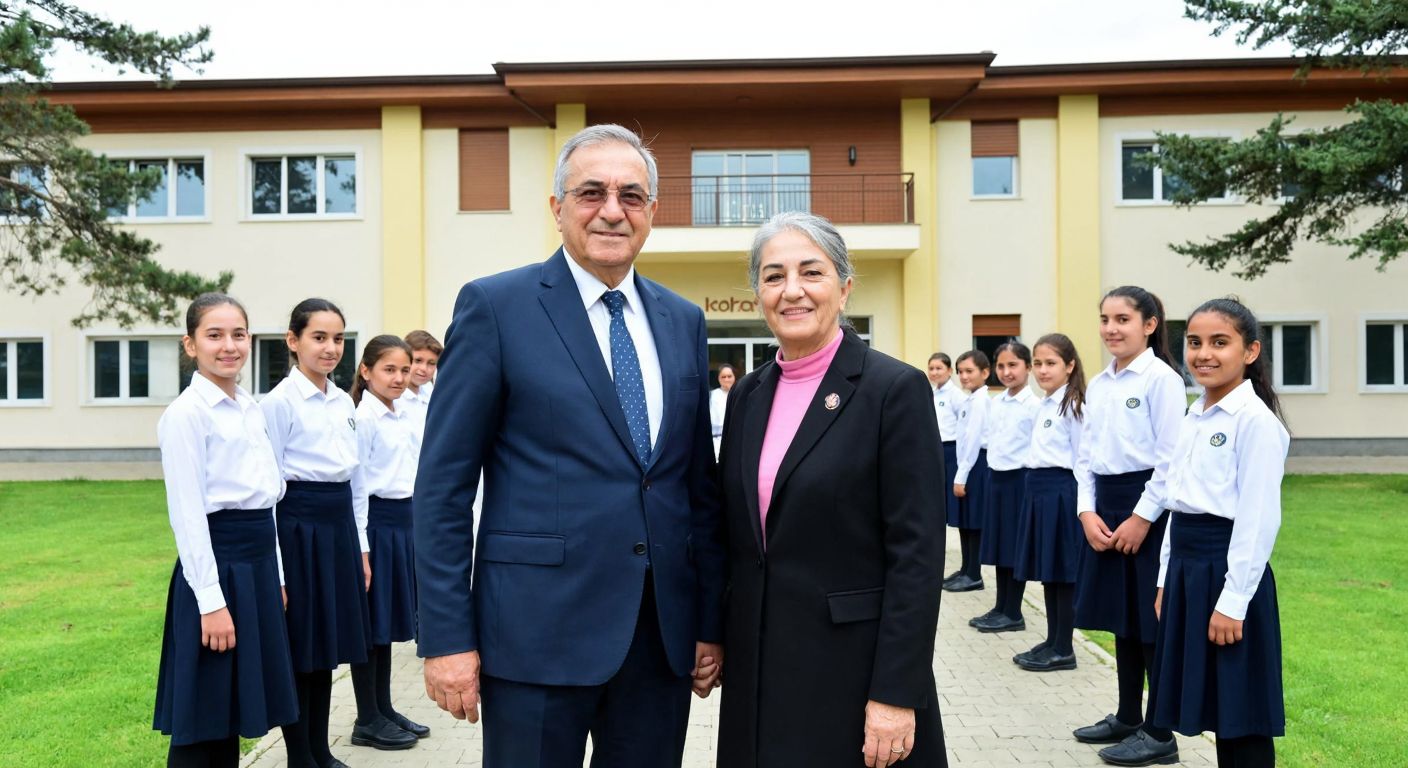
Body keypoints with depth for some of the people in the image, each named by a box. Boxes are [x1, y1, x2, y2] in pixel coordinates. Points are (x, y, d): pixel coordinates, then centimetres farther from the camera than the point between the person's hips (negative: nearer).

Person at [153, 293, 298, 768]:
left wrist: (275, 576, 15)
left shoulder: (252, 409, 12)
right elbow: (187, 513, -14)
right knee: (202, 720, 2)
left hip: (259, 561, 8)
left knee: (233, 711, 16)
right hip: (216, 562, -8)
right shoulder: (186, 413, -10)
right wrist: (211, 601, -17)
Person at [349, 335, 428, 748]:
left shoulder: (406, 416, 10)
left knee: (390, 617, 15)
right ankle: (367, 721, 14)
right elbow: (356, 485, -14)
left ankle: (384, 708, 27)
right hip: (376, 521, -8)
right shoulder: (363, 418, -12)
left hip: (404, 521, 8)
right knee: (370, 620, 2)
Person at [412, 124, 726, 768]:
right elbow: (443, 485, -6)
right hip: (538, 630, -4)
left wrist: (711, 621, 9)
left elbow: (701, 483, 11)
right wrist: (446, 637, -9)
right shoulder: (495, 305, -5)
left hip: (665, 633, 5)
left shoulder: (684, 321, 9)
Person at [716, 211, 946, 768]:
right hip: (757, 670, 5)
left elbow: (917, 554, -14)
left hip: (852, 672, -5)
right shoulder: (748, 394, 7)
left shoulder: (896, 389, -11)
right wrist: (715, 639, 11)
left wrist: (896, 695, -16)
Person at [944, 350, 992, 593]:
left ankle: (974, 576, 7)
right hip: (968, 462, 9)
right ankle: (966, 570, 24)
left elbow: (974, 440, -19)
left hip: (977, 465, -9)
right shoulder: (969, 400, 14)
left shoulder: (980, 401, -14)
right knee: (965, 520, 14)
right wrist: (961, 472, 14)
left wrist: (961, 476, -19)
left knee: (974, 521, -1)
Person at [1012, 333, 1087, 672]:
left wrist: (1079, 502, -14)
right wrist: (1036, 488, 16)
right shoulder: (1043, 406, 14)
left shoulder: (1072, 404, -10)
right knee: (1047, 571, 13)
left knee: (1063, 571, 0)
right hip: (1038, 490, 9)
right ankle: (1052, 641, 23)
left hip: (1061, 491, -8)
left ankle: (1064, 650, 9)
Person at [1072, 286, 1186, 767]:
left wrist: (1142, 517, -16)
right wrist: (1087, 511, 0)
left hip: (1147, 504, -7)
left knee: (1151, 619, 1)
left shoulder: (1162, 379, -10)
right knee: (1121, 617, 15)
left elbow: (1171, 458, -14)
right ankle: (1127, 717, 29)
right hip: (1105, 504, 7)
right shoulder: (1098, 385, 10)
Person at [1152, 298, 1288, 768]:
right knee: (1214, 709, 17)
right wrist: (1167, 580, 15)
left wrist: (1233, 602, -18)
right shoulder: (1194, 418, 11)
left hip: (1228, 571, -8)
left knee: (1241, 716, 3)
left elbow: (1259, 520, -17)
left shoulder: (1256, 420, -14)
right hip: (1186, 569, 8)